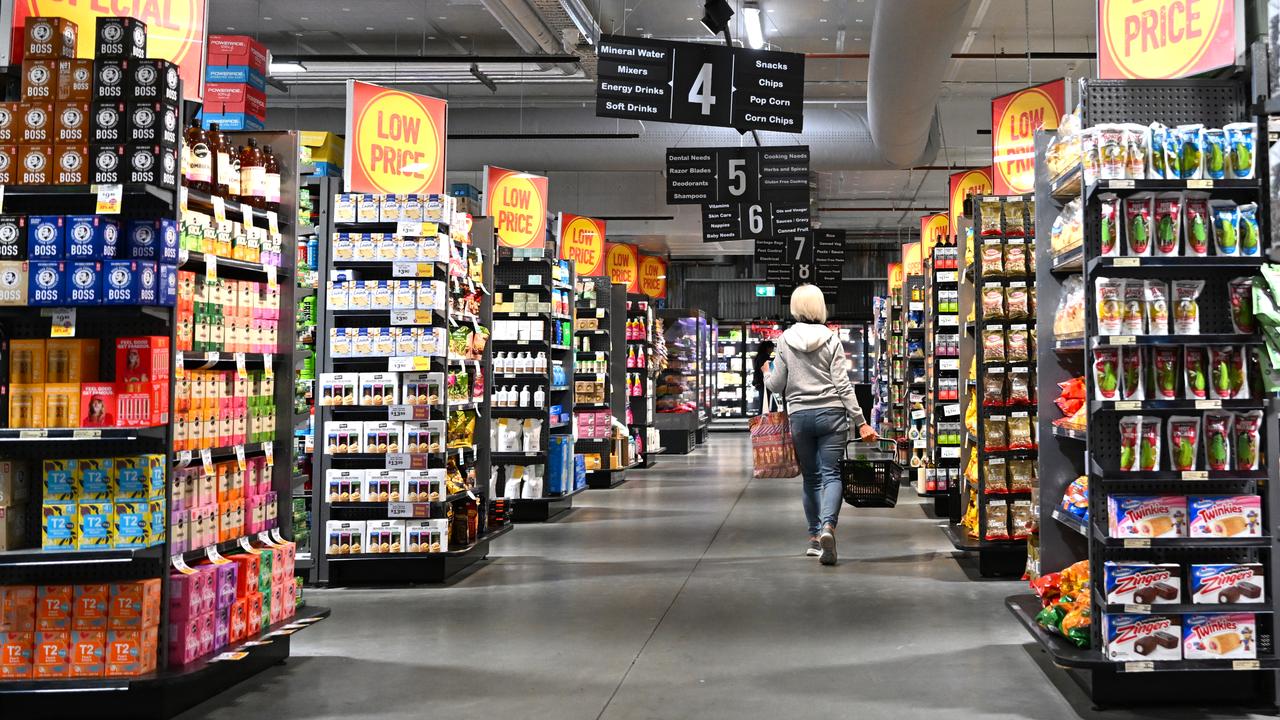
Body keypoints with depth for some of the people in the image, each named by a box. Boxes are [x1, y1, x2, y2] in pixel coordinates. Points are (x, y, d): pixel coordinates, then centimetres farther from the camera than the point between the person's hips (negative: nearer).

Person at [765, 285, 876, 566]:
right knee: (831, 474, -3)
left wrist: (766, 374, 28)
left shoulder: (786, 340, 1)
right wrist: (861, 422, -3)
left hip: (800, 415, 1)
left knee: (810, 477, 12)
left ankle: (815, 536, 15)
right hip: (831, 414, -1)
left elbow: (776, 385, 5)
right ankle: (828, 525, -26)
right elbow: (843, 385, -5)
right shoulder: (831, 340, -2)